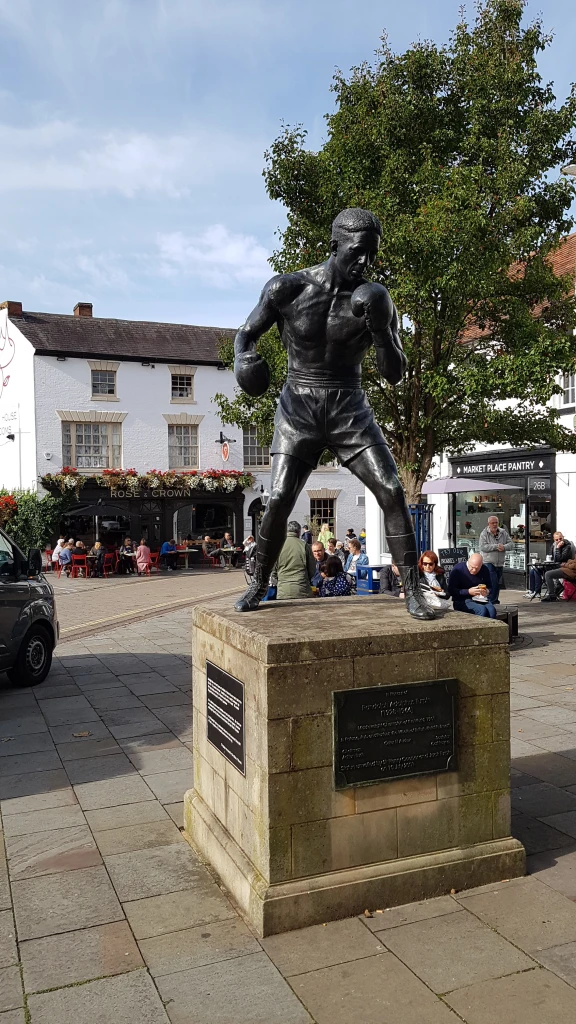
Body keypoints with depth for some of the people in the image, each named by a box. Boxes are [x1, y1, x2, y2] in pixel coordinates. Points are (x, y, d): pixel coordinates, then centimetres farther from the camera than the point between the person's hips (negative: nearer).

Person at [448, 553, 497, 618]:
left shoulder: (485, 570, 5)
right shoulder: (458, 569, -9)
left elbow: (489, 587, 19)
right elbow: (451, 591, -11)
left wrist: (487, 592, -5)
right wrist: (468, 592, -21)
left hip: (480, 600, 4)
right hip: (462, 601, -4)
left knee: (492, 610, -29)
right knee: (482, 609, -32)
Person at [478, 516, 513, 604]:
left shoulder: (503, 533, 7)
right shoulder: (484, 534, -6)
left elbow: (511, 544, 3)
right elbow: (482, 547, -18)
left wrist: (504, 547, -19)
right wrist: (496, 546, -21)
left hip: (500, 563, 5)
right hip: (488, 562, -5)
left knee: (498, 583, 13)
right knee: (492, 583, -15)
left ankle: (495, 600, 25)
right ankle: (491, 601, -9)